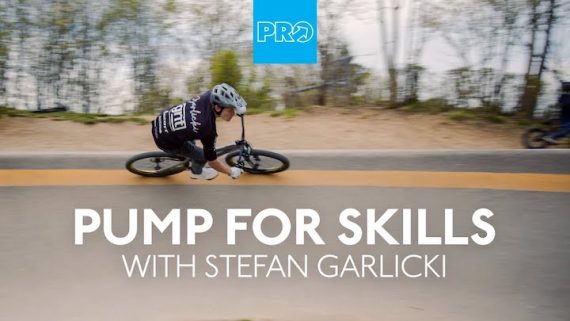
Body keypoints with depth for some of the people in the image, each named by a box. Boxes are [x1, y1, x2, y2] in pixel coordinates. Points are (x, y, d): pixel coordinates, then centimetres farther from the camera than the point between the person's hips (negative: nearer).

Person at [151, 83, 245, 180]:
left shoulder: (209, 96, -20)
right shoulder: (207, 129, -36)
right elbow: (212, 162, -21)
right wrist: (231, 172, -6)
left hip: (163, 117, 7)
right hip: (165, 141, -7)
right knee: (203, 155, 4)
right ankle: (196, 172, 35)